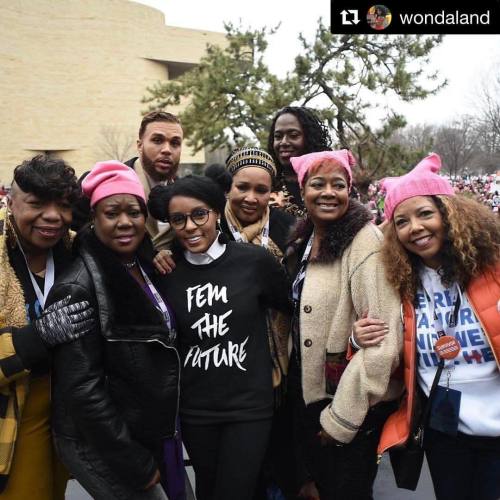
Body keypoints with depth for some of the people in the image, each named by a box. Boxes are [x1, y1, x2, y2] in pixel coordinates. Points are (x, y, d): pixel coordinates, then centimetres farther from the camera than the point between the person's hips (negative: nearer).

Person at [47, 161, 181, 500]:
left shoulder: (146, 267, 3)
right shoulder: (80, 288, -20)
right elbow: (82, 389, -21)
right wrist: (137, 466, -17)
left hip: (150, 434, 7)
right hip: (102, 446, -7)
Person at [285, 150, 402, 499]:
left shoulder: (365, 241, -19)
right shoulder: (304, 242, 5)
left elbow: (383, 338, -23)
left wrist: (342, 415, -18)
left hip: (354, 405, -7)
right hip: (309, 396, 7)